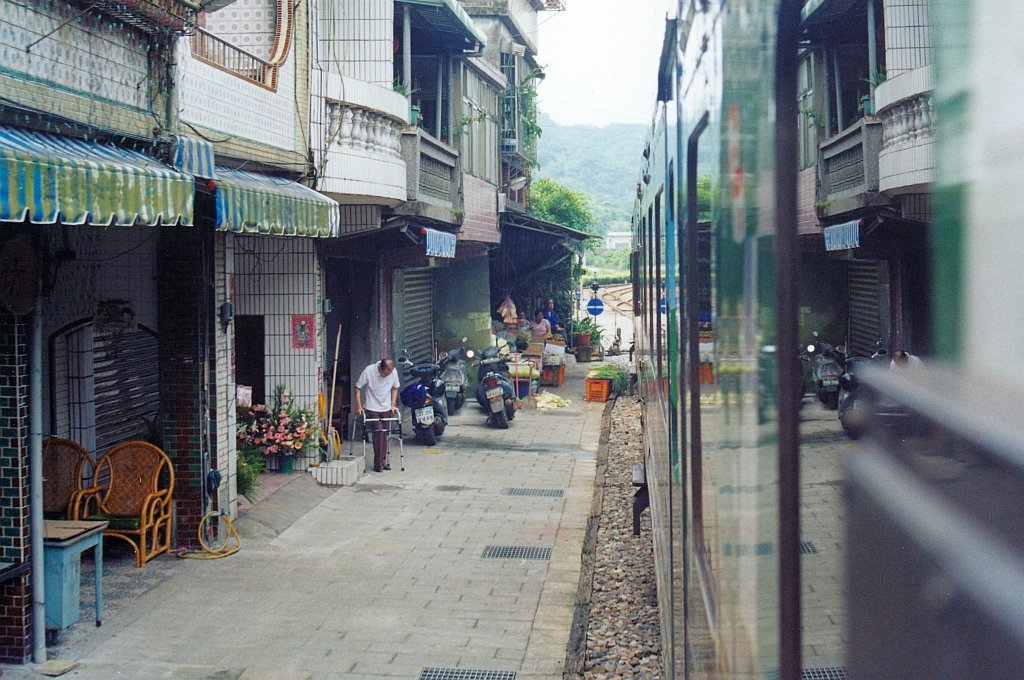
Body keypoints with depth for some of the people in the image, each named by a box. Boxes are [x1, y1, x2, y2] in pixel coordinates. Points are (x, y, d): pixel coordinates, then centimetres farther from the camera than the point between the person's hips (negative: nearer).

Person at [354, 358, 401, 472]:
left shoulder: (393, 372, -9)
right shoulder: (369, 371, -18)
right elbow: (358, 388, -8)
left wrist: (393, 404, 2)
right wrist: (359, 407, -11)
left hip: (387, 408, 4)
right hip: (373, 408, -4)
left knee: (384, 434, 8)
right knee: (378, 433, -12)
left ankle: (383, 461, 18)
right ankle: (378, 463, -6)